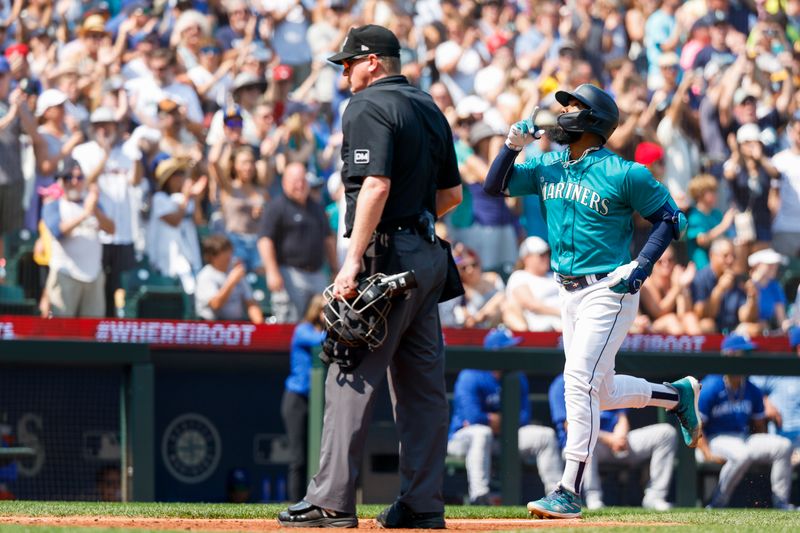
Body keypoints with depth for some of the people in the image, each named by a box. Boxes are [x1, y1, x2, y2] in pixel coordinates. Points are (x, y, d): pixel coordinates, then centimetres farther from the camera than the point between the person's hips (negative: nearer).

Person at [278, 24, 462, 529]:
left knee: (352, 377, -8)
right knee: (422, 383, 9)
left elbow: (376, 185, -22)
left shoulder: (368, 107, -10)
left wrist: (354, 259, -24)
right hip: (429, 255, 9)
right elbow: (452, 193, 19)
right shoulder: (430, 109, 17)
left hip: (386, 254, -9)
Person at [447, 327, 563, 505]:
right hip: (462, 438, -6)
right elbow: (473, 417, -26)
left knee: (546, 435, -6)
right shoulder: (471, 377, -16)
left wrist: (491, 419, -17)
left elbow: (524, 417, -1)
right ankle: (479, 497, -47)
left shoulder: (518, 378, 5)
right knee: (481, 432, -40)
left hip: (503, 439, 6)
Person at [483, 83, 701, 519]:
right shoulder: (547, 167, 8)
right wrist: (513, 146, -5)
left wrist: (642, 264, -15)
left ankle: (569, 492, -13)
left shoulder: (623, 173, -10)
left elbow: (671, 219, -4)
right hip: (569, 293, 8)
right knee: (602, 391, 13)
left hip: (609, 291, -8)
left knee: (580, 382, -15)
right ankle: (678, 394, 38)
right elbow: (495, 186, 9)